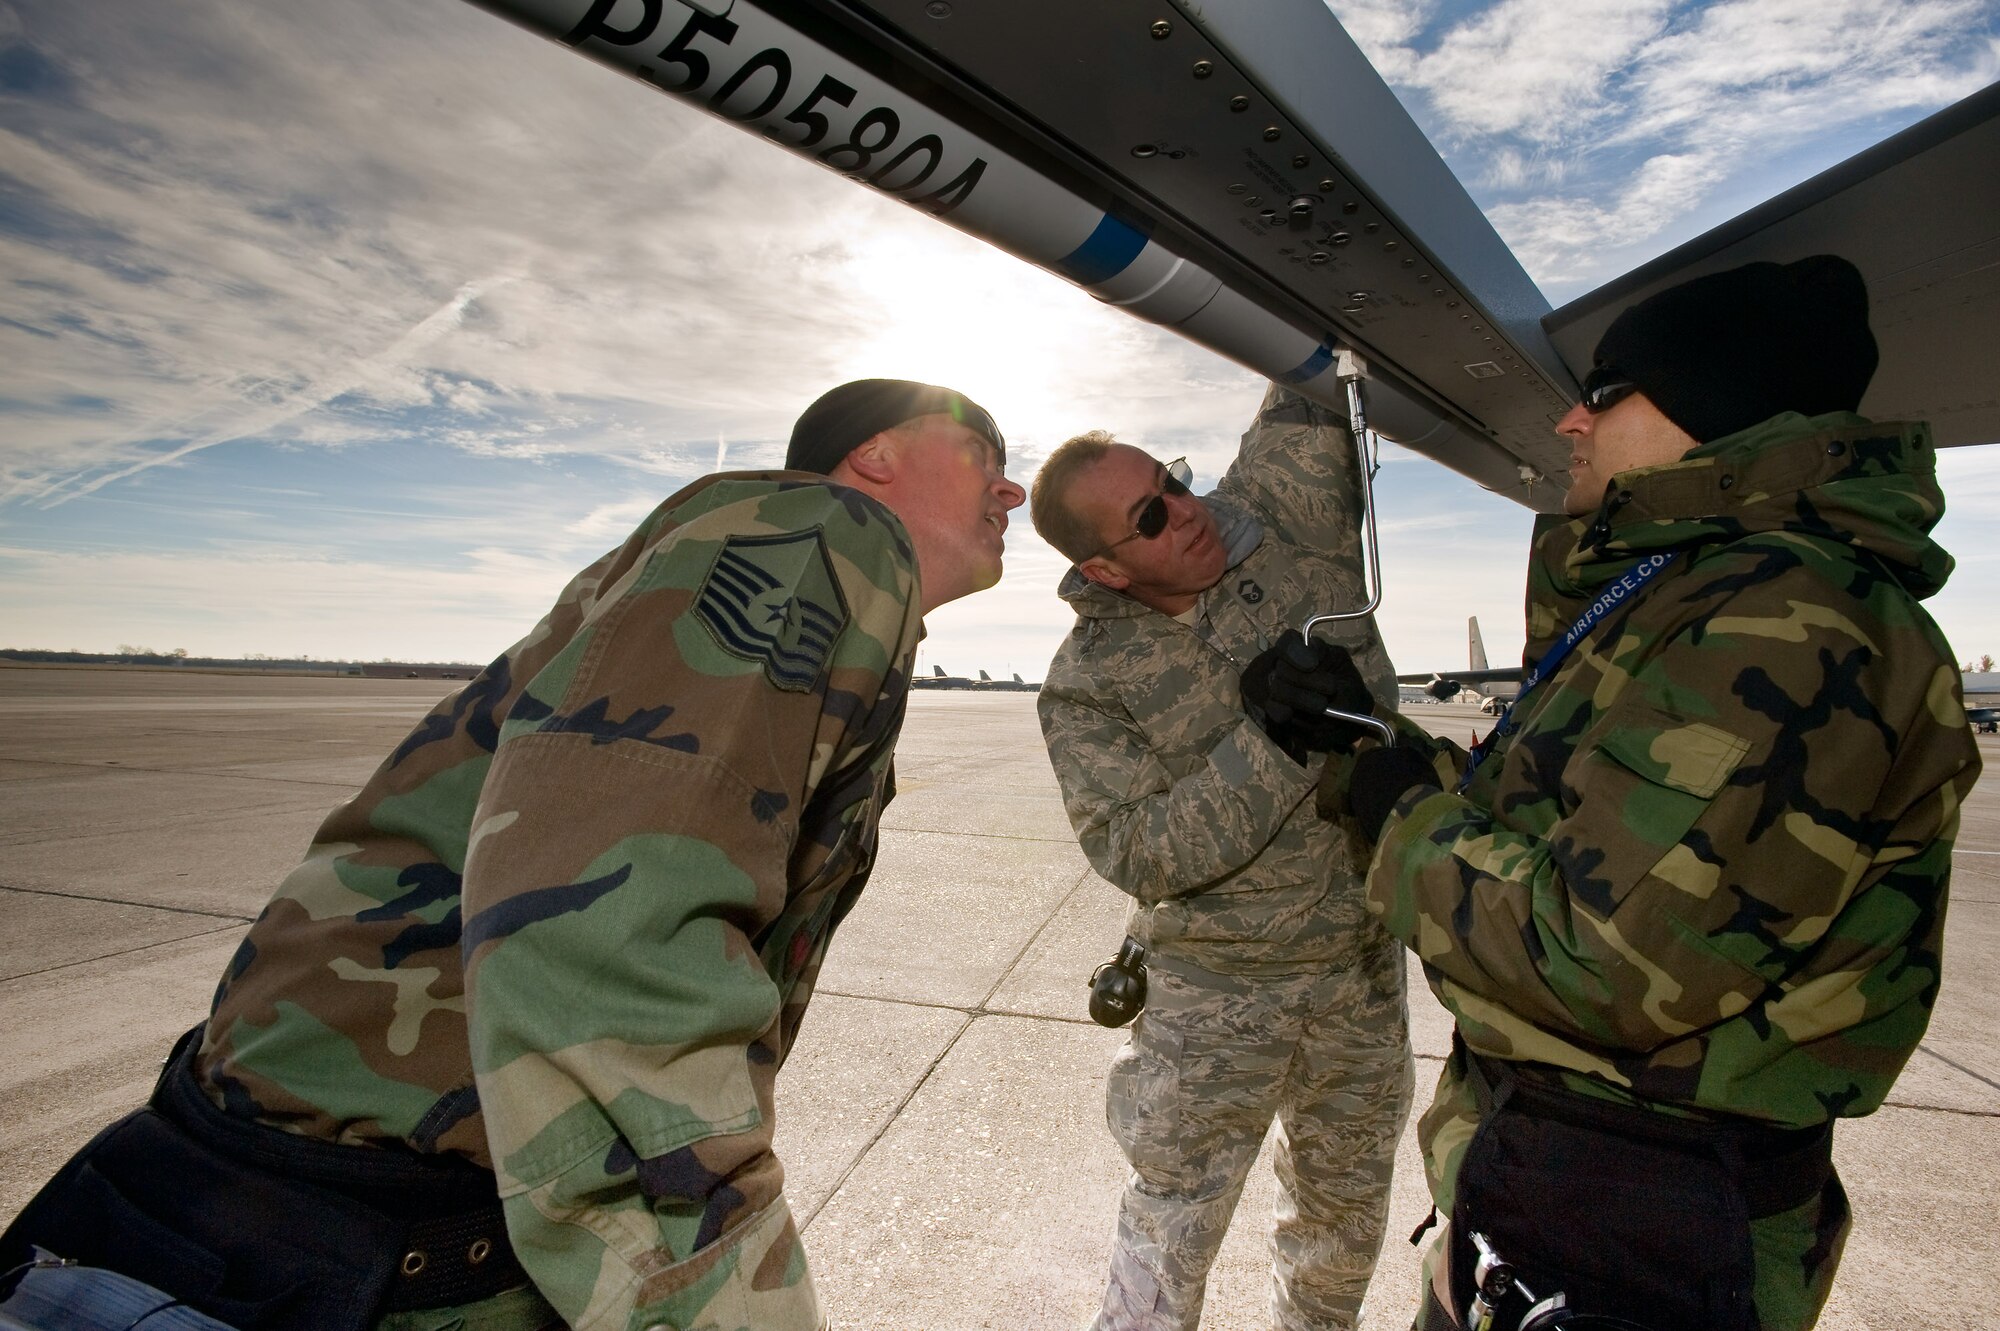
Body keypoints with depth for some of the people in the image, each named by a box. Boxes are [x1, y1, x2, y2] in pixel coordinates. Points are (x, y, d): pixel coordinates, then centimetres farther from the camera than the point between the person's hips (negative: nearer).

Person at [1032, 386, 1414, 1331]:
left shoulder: (1282, 518, -8)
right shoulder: (1086, 683, -17)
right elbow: (1138, 855, -23)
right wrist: (1266, 743, -31)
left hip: (1364, 965, 5)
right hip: (1217, 992, -4)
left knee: (1344, 1208, 26)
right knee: (1173, 1224, 11)